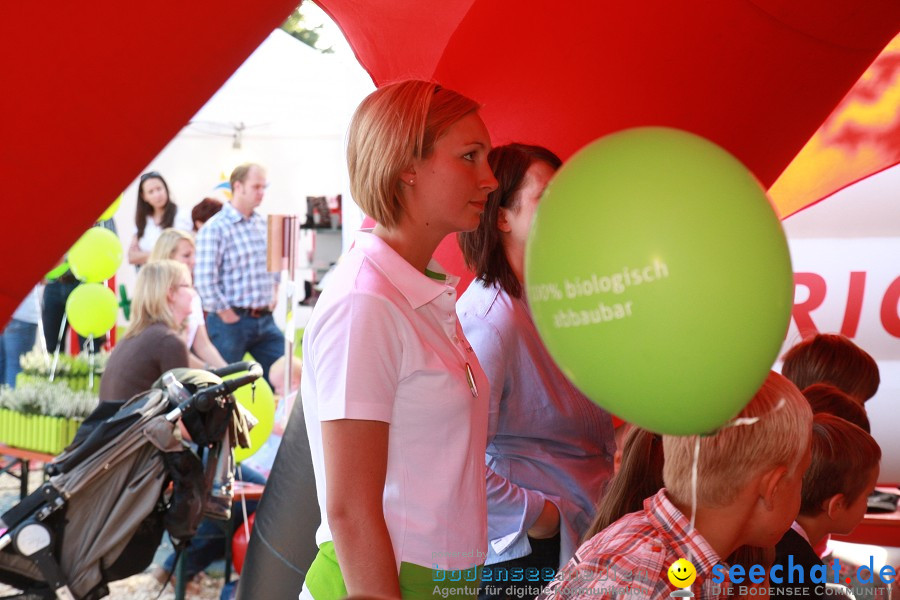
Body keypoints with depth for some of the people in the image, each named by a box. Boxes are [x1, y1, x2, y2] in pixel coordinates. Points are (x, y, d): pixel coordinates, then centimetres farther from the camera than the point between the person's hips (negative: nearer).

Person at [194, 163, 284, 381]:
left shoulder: (263, 224, 10)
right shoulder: (215, 228, -12)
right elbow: (204, 279, -18)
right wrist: (226, 314, -15)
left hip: (265, 319, 6)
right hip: (231, 321, -6)